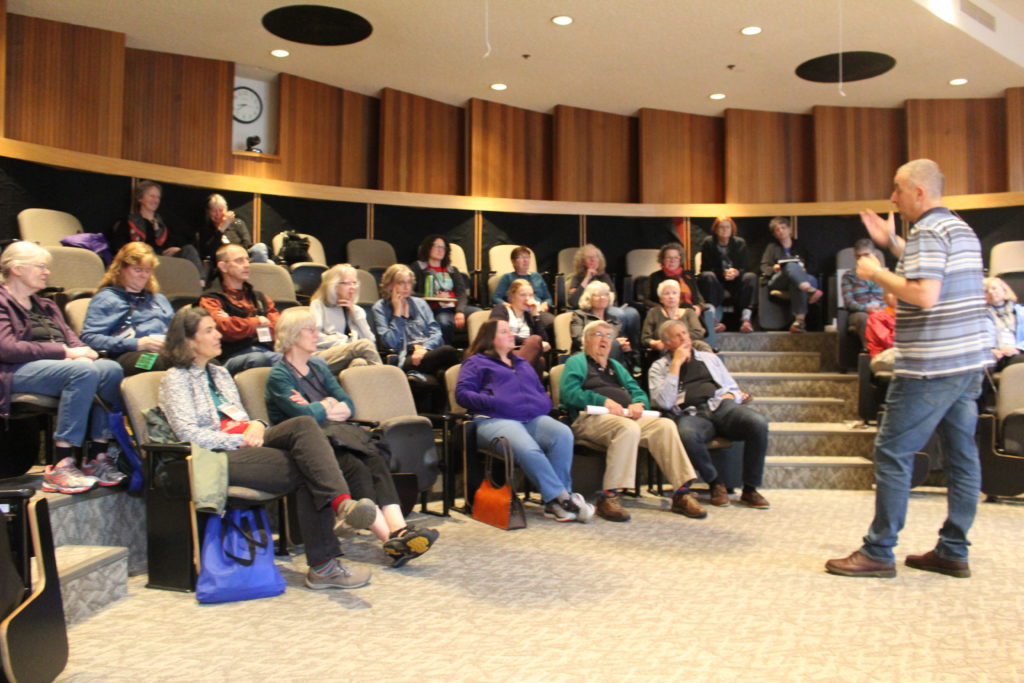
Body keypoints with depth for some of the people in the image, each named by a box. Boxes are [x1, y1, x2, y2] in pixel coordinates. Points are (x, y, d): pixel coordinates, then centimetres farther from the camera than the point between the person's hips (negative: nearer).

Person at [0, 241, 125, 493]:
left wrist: (80, 353, -8)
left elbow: (72, 340, 18)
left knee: (111, 369, -24)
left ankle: (97, 456, -24)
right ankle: (60, 466, -34)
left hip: (56, 365, 7)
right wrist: (64, 352, -15)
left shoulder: (46, 306, 28)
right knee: (84, 372, -35)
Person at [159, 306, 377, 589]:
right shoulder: (175, 379, 5)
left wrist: (255, 425, 3)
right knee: (304, 472, -28)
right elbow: (188, 433, -9)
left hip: (246, 443, 6)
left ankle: (341, 502, -45)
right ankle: (322, 564, -31)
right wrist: (241, 440, -15)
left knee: (304, 424, -27)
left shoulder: (219, 373, 28)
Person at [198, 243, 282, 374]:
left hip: (266, 351, 4)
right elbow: (225, 328, -8)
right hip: (232, 357, -4)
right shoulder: (212, 299, 13)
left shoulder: (259, 297, 30)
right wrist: (259, 321, 7)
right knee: (258, 358, -40)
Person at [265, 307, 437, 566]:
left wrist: (317, 409, -8)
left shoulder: (318, 367, 20)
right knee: (355, 468, -31)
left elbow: (348, 406, 9)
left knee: (375, 460, -24)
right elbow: (303, 415, -18)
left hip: (331, 437, 6)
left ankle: (399, 530, -42)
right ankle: (390, 539, -38)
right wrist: (329, 406, 0)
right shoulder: (279, 375, -1)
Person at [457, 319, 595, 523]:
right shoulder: (476, 362, 18)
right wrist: (492, 402, -11)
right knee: (528, 449, -38)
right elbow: (462, 393, 4)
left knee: (563, 434, -29)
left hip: (534, 418, 5)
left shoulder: (521, 363, 36)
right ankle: (562, 498, -29)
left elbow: (541, 391, 36)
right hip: (496, 420, -5)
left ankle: (554, 503, -29)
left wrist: (544, 404, 12)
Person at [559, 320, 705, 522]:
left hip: (626, 416, 6)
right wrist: (603, 401, -15)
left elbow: (637, 391, 25)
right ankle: (608, 497, -36)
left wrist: (638, 403, 0)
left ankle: (682, 492, -21)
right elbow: (568, 392, -5)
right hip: (591, 418, -6)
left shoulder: (616, 366, 34)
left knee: (665, 425, -20)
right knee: (629, 428, -37)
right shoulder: (577, 362, 13)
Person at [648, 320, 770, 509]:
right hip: (690, 414, -3)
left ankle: (750, 489, -14)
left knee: (758, 422, -28)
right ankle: (716, 484, -15)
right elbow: (663, 403, -3)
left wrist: (729, 397, 2)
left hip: (721, 406, 3)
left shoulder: (709, 358, 27)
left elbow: (734, 389, 28)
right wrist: (676, 364, -1)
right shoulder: (659, 368, 15)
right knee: (686, 434, -40)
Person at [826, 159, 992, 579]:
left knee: (893, 453, -4)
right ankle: (953, 552, 19)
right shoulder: (962, 229, 17)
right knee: (962, 454, 10)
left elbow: (925, 295, -24)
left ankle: (878, 552, 2)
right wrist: (892, 243, 25)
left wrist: (877, 274, -12)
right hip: (970, 359, 10)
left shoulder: (927, 232, -13)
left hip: (931, 367, -10)